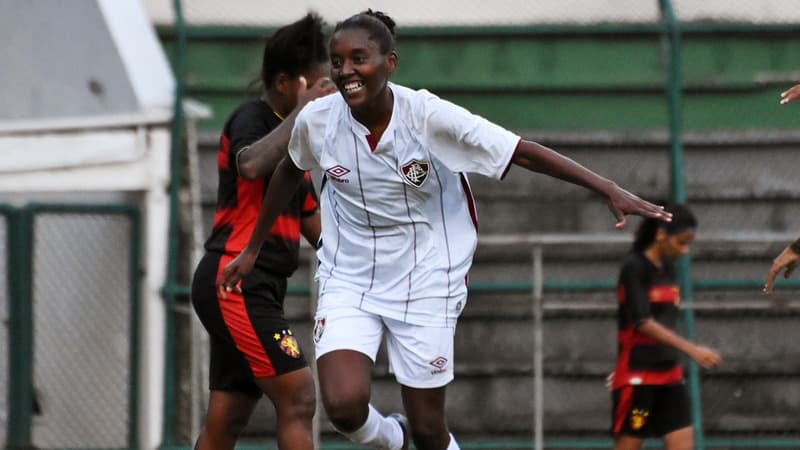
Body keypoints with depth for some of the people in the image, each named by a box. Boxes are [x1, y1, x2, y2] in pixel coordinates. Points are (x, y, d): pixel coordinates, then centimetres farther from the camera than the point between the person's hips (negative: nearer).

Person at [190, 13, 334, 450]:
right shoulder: (251, 119, -7)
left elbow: (313, 225, 25)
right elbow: (252, 164, -32)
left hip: (253, 291, 10)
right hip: (235, 282, -10)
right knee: (297, 398, -15)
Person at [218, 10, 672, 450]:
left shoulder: (427, 115, -19)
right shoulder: (316, 120, -10)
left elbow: (524, 152, -19)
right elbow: (290, 172, 13)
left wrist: (609, 190, -26)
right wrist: (252, 249, 20)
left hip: (425, 285, -1)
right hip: (347, 281, 2)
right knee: (344, 403, -20)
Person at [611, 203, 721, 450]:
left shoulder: (667, 269, 10)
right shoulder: (634, 268, -13)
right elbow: (643, 323, -21)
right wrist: (691, 349, -28)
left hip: (669, 375, 7)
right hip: (636, 377, -7)